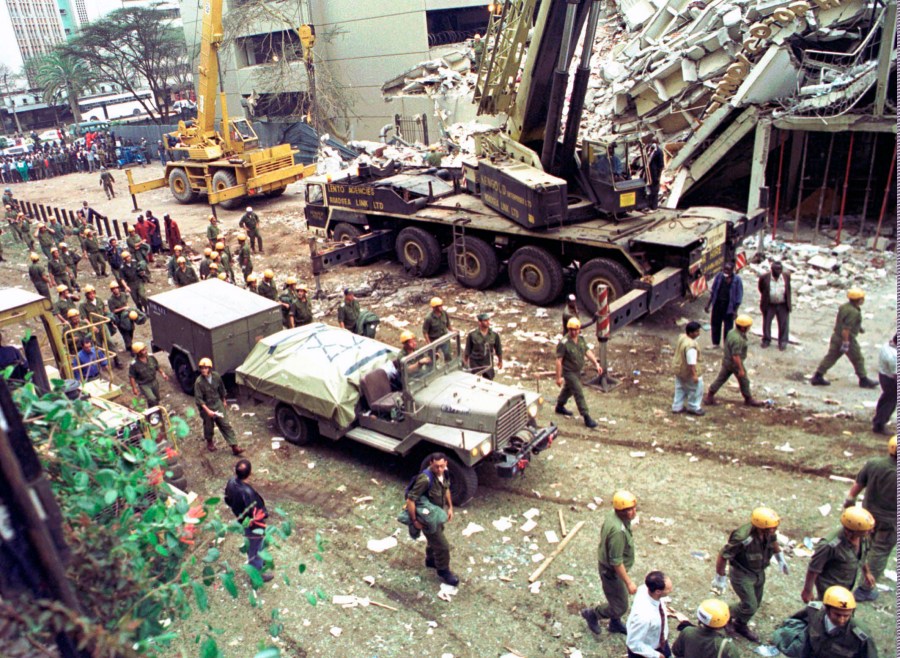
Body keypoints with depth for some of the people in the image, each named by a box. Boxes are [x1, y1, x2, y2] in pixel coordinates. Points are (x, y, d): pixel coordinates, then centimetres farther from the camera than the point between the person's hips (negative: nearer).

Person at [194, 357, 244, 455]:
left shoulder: (216, 376, -12)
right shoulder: (199, 382, -23)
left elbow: (221, 389, 6)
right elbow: (198, 399, -21)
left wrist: (223, 400, 16)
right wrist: (208, 410, -26)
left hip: (218, 403, 3)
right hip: (206, 406, -3)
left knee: (226, 425, 1)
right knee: (209, 426, 16)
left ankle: (234, 446, 2)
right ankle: (209, 442, 46)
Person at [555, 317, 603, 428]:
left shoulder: (581, 338, -5)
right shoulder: (564, 343, -27)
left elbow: (587, 351, 6)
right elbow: (558, 360, -23)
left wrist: (596, 363, -2)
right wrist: (559, 377, -22)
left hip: (578, 371, 8)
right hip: (569, 372, -8)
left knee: (568, 389, 26)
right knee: (579, 394, -6)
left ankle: (560, 407, 48)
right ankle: (587, 418, 2)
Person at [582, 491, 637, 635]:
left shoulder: (613, 515, -11)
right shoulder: (618, 531, -38)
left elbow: (603, 532, 9)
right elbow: (616, 562, -31)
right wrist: (628, 582, -20)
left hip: (605, 562, 9)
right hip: (612, 571, -9)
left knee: (619, 599, 28)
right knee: (620, 607, 10)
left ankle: (615, 624, 51)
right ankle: (592, 614, 30)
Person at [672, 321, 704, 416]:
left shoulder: (682, 337, -5)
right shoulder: (691, 345, -33)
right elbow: (691, 362, -31)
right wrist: (694, 375, -24)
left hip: (678, 368, 9)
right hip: (687, 371, -9)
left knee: (680, 388, 22)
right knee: (696, 387, 11)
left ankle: (677, 407, 33)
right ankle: (693, 408, 25)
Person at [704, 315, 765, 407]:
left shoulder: (732, 332, -1)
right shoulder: (738, 339, -30)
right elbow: (736, 356, -29)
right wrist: (741, 369, -22)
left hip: (726, 361, 9)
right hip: (735, 364, -9)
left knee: (720, 379, 15)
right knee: (744, 381, 12)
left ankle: (709, 397, 19)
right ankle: (749, 399, 31)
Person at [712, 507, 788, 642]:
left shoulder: (769, 532, -19)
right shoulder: (743, 538, -39)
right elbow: (723, 556, -28)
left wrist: (780, 559, 17)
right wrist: (719, 578, -19)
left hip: (759, 572, 7)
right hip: (742, 575, -7)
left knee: (756, 603, 19)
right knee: (750, 607, -5)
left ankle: (740, 625, 44)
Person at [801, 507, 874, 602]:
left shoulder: (862, 535, -19)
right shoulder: (830, 545, -40)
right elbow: (813, 569, -26)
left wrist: (867, 572, 19)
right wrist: (807, 591, -15)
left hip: (847, 584, 7)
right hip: (830, 587, -7)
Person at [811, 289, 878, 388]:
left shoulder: (844, 306, 4)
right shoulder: (853, 312, -24)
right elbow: (846, 328, -28)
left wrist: (858, 327, 27)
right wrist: (845, 343, -24)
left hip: (836, 336, 8)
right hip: (847, 338, -8)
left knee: (830, 357, 12)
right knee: (858, 359, 10)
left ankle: (817, 377, 11)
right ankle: (863, 380, 24)